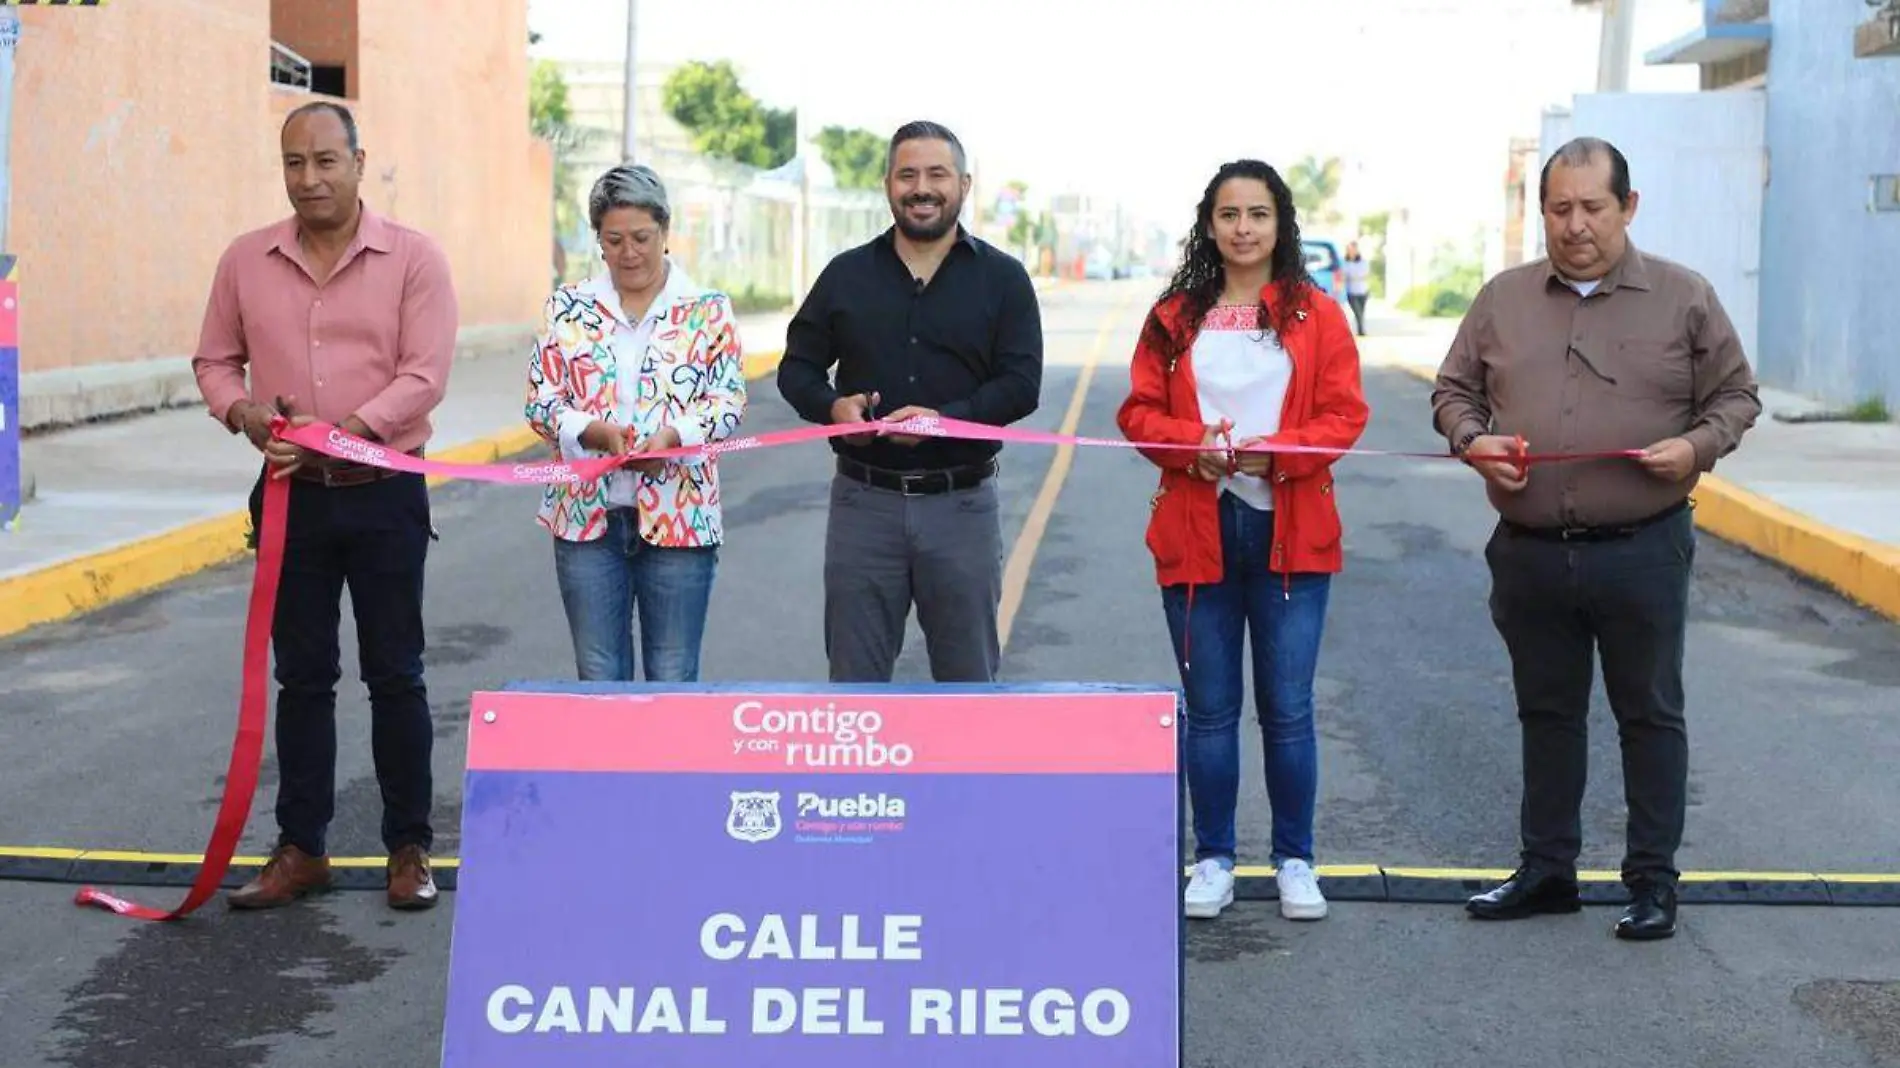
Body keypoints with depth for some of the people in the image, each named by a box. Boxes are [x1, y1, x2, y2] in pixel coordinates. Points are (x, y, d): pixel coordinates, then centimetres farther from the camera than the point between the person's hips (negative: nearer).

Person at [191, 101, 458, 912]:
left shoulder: (412, 259, -7)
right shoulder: (246, 261, 4)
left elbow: (424, 376, -14)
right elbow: (214, 360, 11)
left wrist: (340, 433, -24)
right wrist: (240, 409, -11)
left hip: (384, 494, -3)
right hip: (291, 496, 3)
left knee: (395, 676, 5)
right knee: (302, 677, 10)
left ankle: (410, 848, 15)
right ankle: (300, 849, 19)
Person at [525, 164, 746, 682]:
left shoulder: (708, 309, 3)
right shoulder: (568, 308, 6)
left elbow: (728, 401, -2)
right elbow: (541, 401, 3)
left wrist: (671, 436, -21)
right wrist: (595, 431, -17)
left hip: (679, 517, -1)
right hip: (588, 516, 1)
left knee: (674, 680, 5)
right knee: (598, 679, 8)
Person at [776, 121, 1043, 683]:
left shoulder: (1002, 277, 3)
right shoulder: (847, 274, 8)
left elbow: (1021, 384, -5)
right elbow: (797, 368, 11)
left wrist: (943, 418, -21)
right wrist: (832, 406, -12)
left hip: (961, 504, -1)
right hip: (864, 501, 1)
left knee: (968, 676, 8)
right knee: (854, 679, 7)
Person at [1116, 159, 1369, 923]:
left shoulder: (1318, 315, 3)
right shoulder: (1175, 317, 7)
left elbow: (1345, 414, -2)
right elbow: (1138, 411, 5)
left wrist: (1276, 452, -17)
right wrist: (1194, 444, -14)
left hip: (1290, 534, -1)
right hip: (1196, 532, 1)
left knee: (1287, 708, 3)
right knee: (1209, 709, 7)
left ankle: (1295, 861, 16)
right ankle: (1213, 860, 18)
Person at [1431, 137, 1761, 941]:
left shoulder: (1684, 299, 0)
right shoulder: (1503, 300, 7)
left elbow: (1736, 396, 5)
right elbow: (1453, 390, 13)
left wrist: (1697, 446, -14)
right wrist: (1473, 438, -7)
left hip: (1642, 551, -3)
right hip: (1530, 552, 3)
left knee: (1650, 716, 6)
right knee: (1546, 714, 14)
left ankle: (1652, 879, 17)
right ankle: (1547, 869, 26)